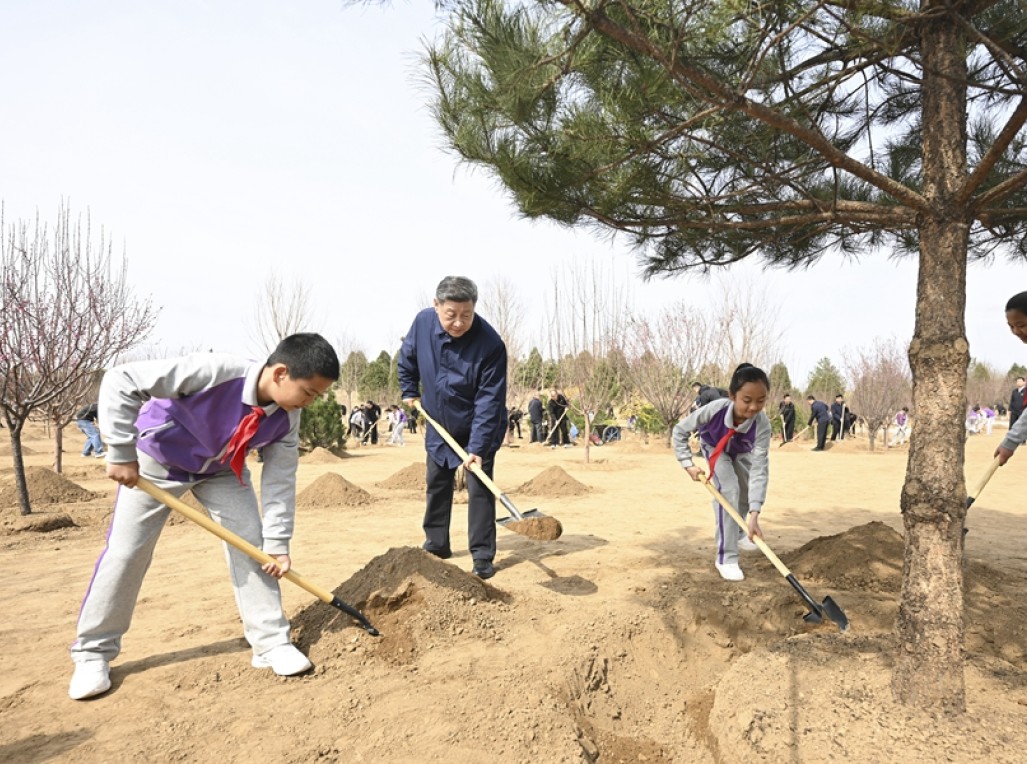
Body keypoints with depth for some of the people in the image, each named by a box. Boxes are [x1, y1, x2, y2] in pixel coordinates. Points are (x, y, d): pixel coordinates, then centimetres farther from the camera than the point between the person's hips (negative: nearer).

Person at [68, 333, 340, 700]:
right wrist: (122, 453, -31)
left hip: (222, 469, 4)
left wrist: (278, 544, -14)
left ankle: (271, 642, 5)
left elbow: (280, 480, -13)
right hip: (157, 459, -4)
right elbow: (120, 381, -35)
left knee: (251, 544, -5)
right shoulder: (216, 371, -40)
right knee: (125, 551, -1)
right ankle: (93, 651, 19)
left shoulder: (287, 418, -22)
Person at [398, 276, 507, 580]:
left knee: (479, 489, -6)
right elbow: (407, 358, 7)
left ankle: (483, 557, 6)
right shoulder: (423, 322, -17)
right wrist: (409, 391, 11)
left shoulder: (490, 344, -30)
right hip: (439, 427, 5)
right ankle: (436, 545, 31)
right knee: (436, 485, 14)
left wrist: (477, 447, -32)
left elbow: (489, 401, -29)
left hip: (479, 429, -5)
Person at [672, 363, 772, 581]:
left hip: (740, 452, 3)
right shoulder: (715, 409, -42)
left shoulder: (762, 424, -40)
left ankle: (737, 532, 44)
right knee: (728, 489, -21)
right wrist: (688, 464, -30)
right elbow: (680, 430, -25)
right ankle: (726, 557, -15)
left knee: (749, 490, 11)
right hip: (714, 447, -3)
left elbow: (759, 469, -44)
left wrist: (754, 514, -51)